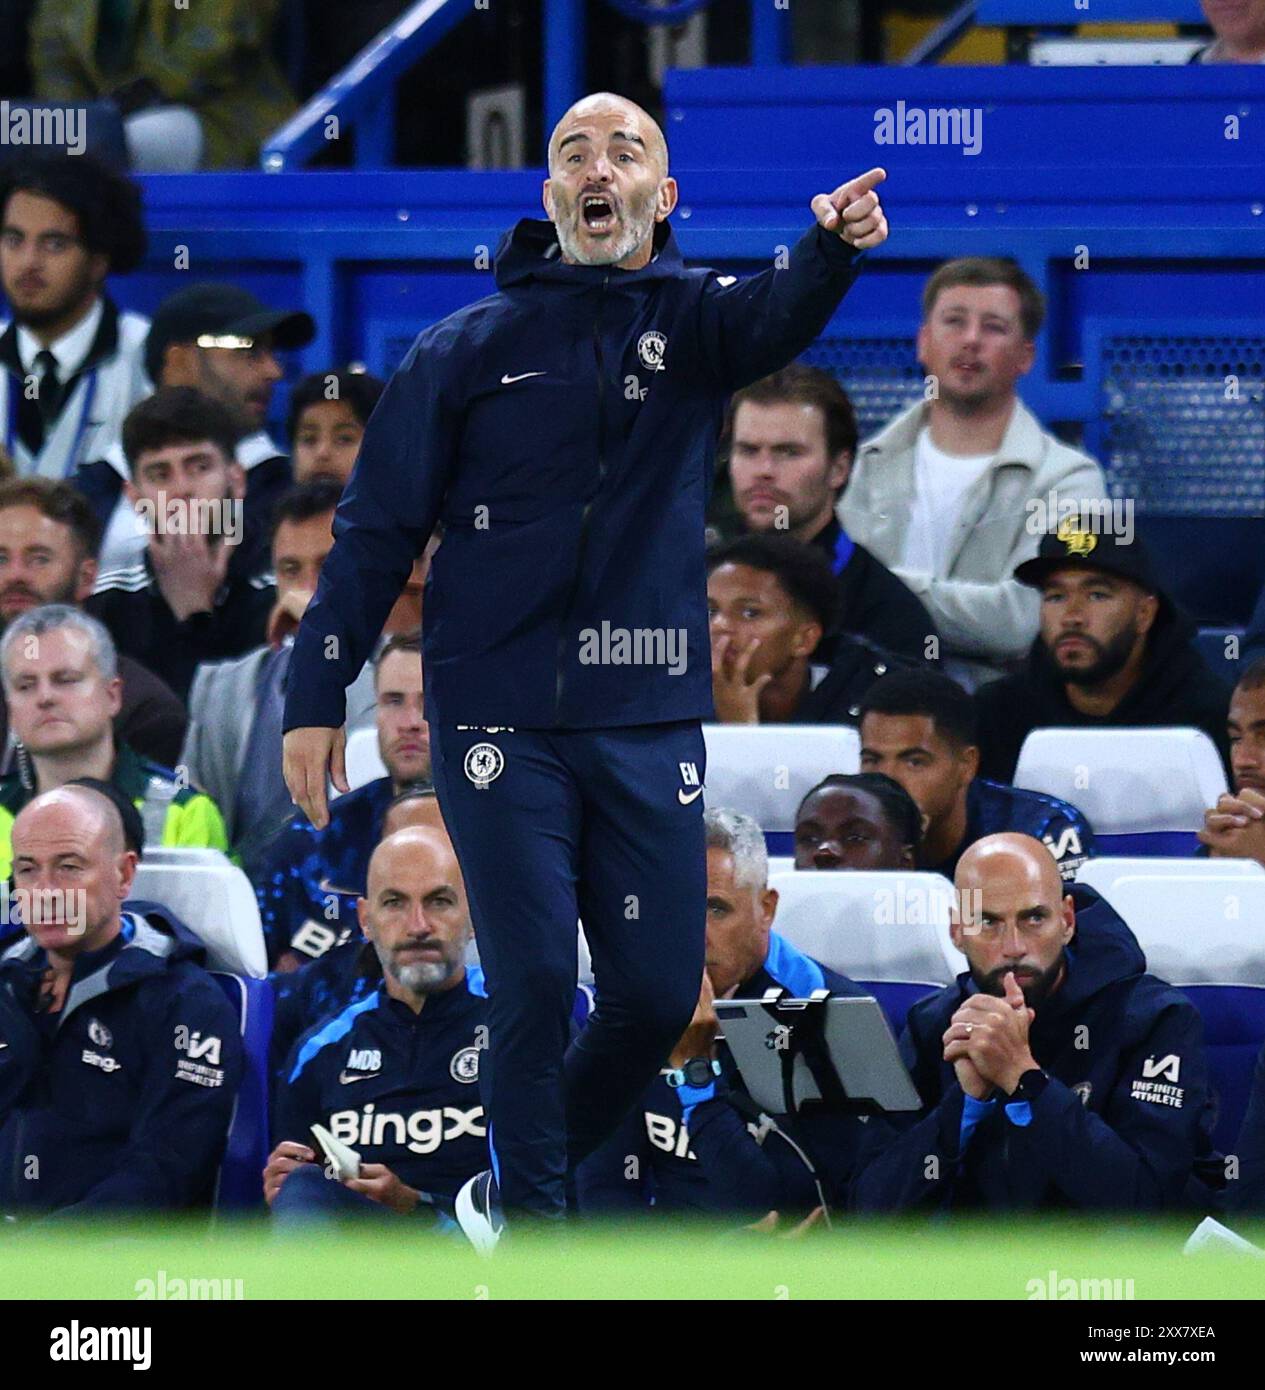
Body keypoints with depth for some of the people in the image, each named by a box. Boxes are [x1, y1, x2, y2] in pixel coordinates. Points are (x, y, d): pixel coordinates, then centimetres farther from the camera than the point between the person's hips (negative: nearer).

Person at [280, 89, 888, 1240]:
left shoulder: (691, 319, 4)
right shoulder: (469, 348, 3)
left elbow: (776, 318, -21)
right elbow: (377, 530, 6)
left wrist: (833, 247, -44)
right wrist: (317, 699, 1)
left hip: (650, 723, 2)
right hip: (501, 722, -2)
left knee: (659, 992, 2)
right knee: (534, 982, -8)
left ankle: (520, 1183, 25)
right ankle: (530, 1231, 5)